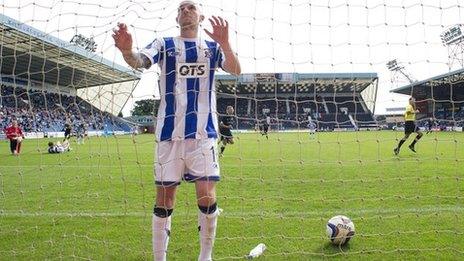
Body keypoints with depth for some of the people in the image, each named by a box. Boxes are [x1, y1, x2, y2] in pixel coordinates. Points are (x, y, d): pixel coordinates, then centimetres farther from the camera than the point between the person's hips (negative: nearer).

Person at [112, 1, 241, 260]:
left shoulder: (213, 47, 13)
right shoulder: (164, 44, 11)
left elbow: (236, 70, -4)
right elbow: (139, 61, -8)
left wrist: (225, 43, -25)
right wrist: (127, 50, -33)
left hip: (204, 132, 0)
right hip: (170, 131, 0)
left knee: (207, 196, -4)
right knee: (164, 197, 2)